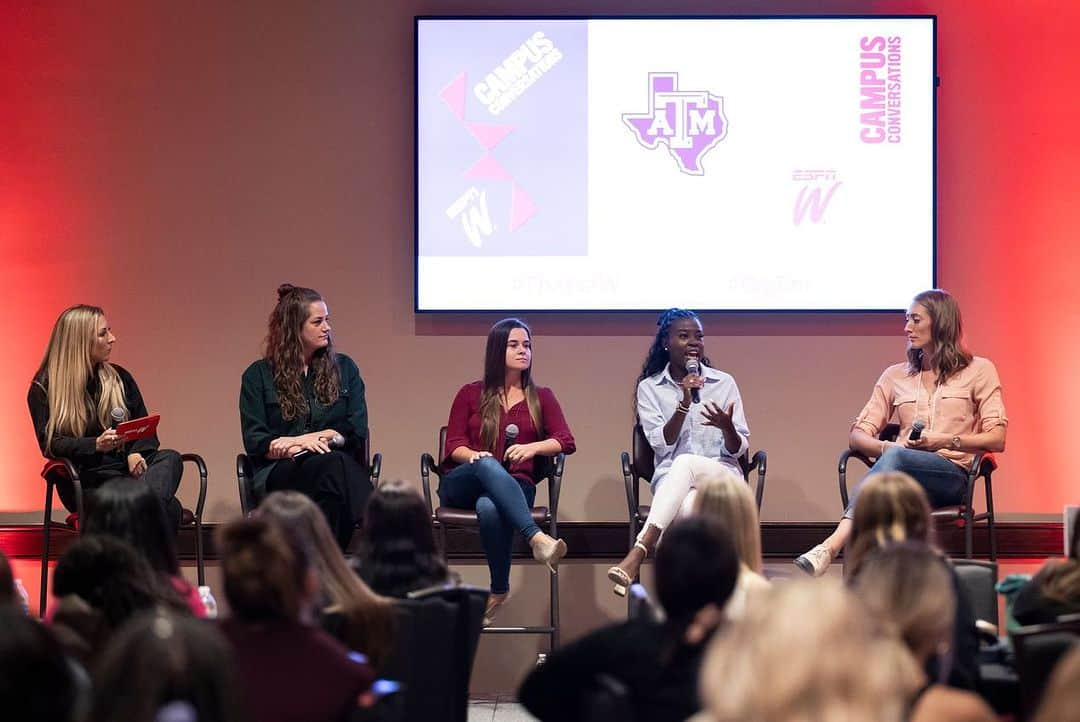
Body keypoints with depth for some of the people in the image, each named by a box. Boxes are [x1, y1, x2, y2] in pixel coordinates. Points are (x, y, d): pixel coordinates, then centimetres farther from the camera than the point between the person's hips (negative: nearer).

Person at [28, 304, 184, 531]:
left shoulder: (119, 378, 18)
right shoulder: (44, 387, 3)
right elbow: (49, 443, -5)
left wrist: (136, 453, -9)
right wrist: (96, 445, -23)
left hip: (128, 468, 5)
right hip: (84, 480, -5)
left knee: (170, 459, -34)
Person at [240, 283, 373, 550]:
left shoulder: (344, 368, 20)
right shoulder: (259, 375, 13)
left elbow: (357, 431, 9)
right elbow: (254, 441, 4)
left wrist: (310, 438, -6)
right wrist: (295, 448, -14)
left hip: (340, 464, 2)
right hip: (280, 474, -2)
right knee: (335, 464, -37)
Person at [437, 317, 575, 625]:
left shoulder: (541, 398, 17)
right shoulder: (471, 394, 16)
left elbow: (566, 441, 4)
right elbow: (453, 446, 8)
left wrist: (533, 447, -17)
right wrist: (474, 456, -16)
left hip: (514, 488, 0)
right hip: (460, 485, 0)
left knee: (490, 507, -40)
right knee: (489, 466, -39)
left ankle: (499, 590, -28)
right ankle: (537, 539, -55)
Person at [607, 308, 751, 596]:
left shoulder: (724, 383, 9)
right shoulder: (649, 388, 9)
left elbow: (738, 449, 5)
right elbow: (662, 445, -3)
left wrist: (727, 427, -19)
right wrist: (684, 403, -16)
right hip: (670, 479, 0)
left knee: (684, 464, -37)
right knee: (689, 509, -39)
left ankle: (637, 554, -49)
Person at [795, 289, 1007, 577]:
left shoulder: (978, 370, 13)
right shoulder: (896, 375, 22)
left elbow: (997, 439, 3)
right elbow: (857, 436, 14)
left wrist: (948, 441, -12)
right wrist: (887, 448, -9)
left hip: (953, 473, -2)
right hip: (902, 470, 2)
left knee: (897, 458, -36)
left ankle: (832, 545, -54)